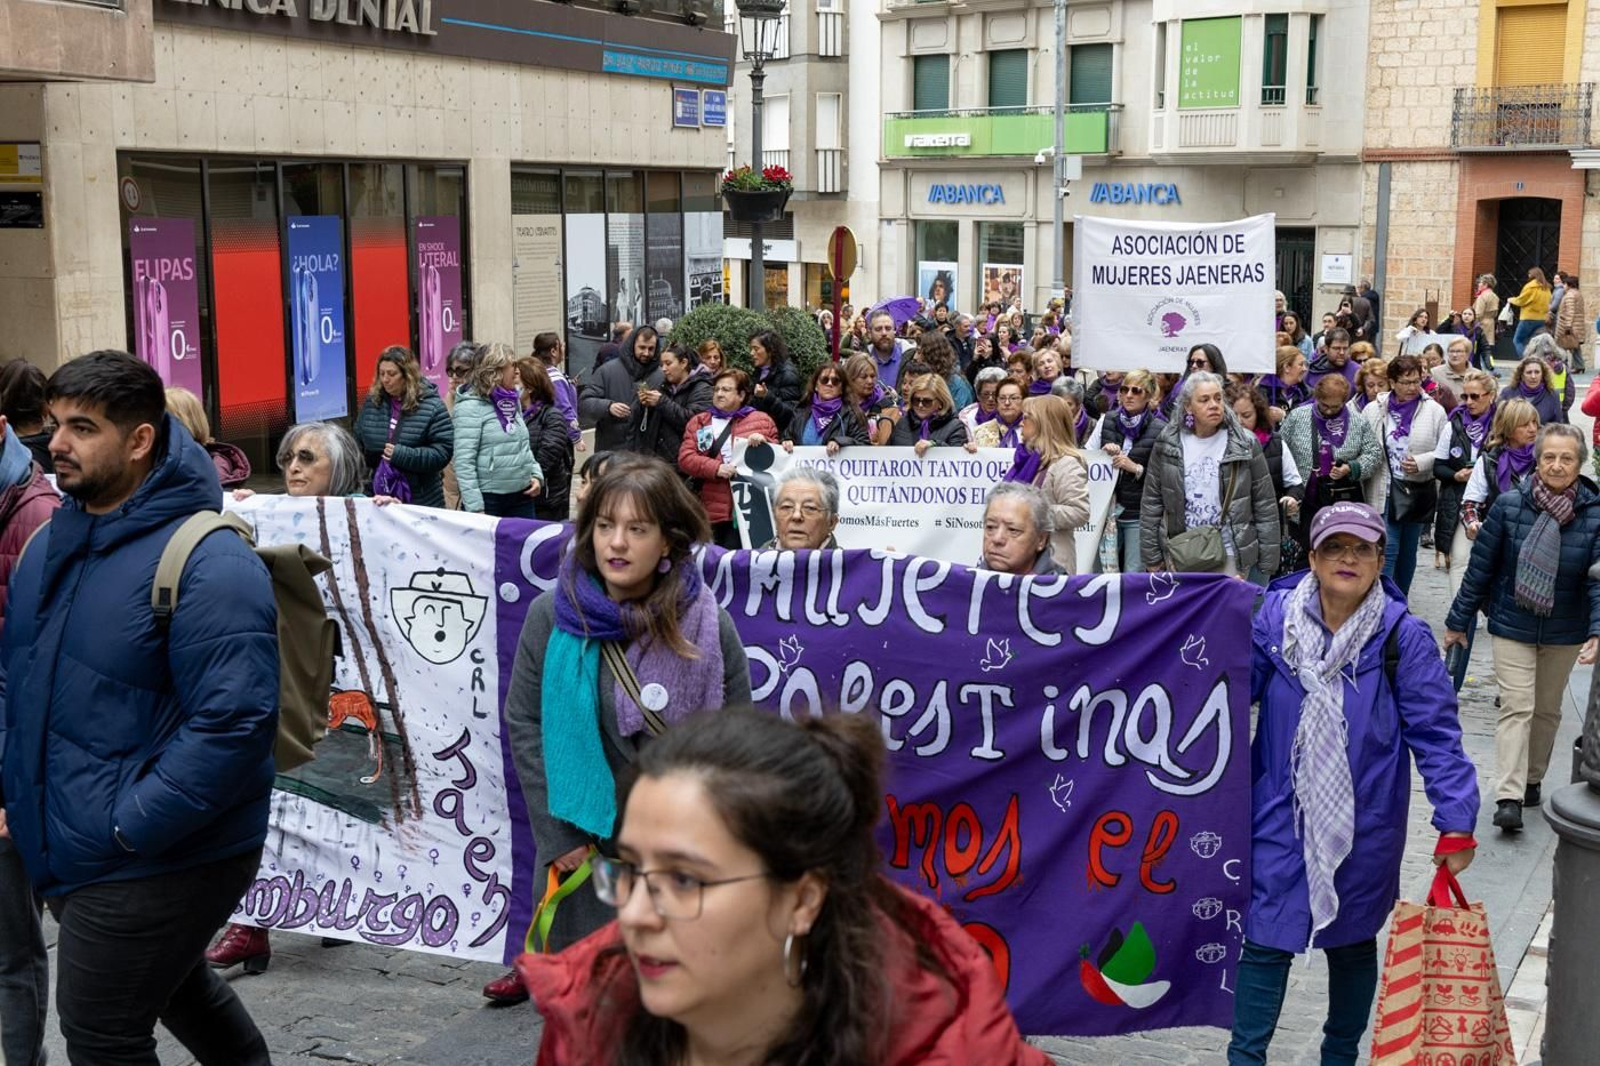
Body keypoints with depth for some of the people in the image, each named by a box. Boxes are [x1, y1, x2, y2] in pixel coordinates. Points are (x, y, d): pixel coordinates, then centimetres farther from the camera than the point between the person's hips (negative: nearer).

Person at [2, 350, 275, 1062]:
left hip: (160, 861, -8)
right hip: (61, 846, 8)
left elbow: (234, 723, -27)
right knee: (178, 986, 26)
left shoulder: (206, 564, -21)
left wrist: (128, 825, -25)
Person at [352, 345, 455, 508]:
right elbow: (357, 443, 16)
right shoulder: (372, 402, 6)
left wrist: (402, 455, -22)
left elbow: (442, 452, -12)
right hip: (377, 497, 3)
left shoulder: (431, 406, -7)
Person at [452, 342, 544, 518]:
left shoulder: (513, 402, 11)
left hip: (521, 497, 7)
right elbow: (464, 462, -17)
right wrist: (475, 507, -20)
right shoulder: (471, 406, -13)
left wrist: (536, 474, 6)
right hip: (488, 499, -7)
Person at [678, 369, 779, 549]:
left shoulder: (761, 419, 12)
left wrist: (764, 443, -8)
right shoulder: (698, 422, 15)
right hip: (711, 511, 2)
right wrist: (715, 468, -13)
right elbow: (685, 458, 4)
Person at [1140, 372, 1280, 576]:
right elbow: (1151, 502, 5)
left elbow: (1265, 505, 0)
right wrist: (1151, 557, 2)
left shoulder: (1245, 444, -3)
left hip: (1230, 555, -1)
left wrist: (1268, 563, -3)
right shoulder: (1167, 444, 1)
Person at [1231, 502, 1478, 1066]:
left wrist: (1456, 823, -13)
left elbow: (1435, 734, -10)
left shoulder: (1402, 636, -11)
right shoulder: (1274, 616, -7)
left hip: (1363, 824, 0)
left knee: (1352, 940, 18)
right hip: (1281, 817, 0)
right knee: (1266, 936, 3)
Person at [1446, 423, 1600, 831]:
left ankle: (1532, 780, 33)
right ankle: (1508, 798, -14)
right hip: (1512, 626, -2)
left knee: (1547, 710, 15)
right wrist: (1457, 622, 1)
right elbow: (1480, 567, -4)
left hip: (1564, 633, 2)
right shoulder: (1510, 505, -12)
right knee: (1517, 708, -10)